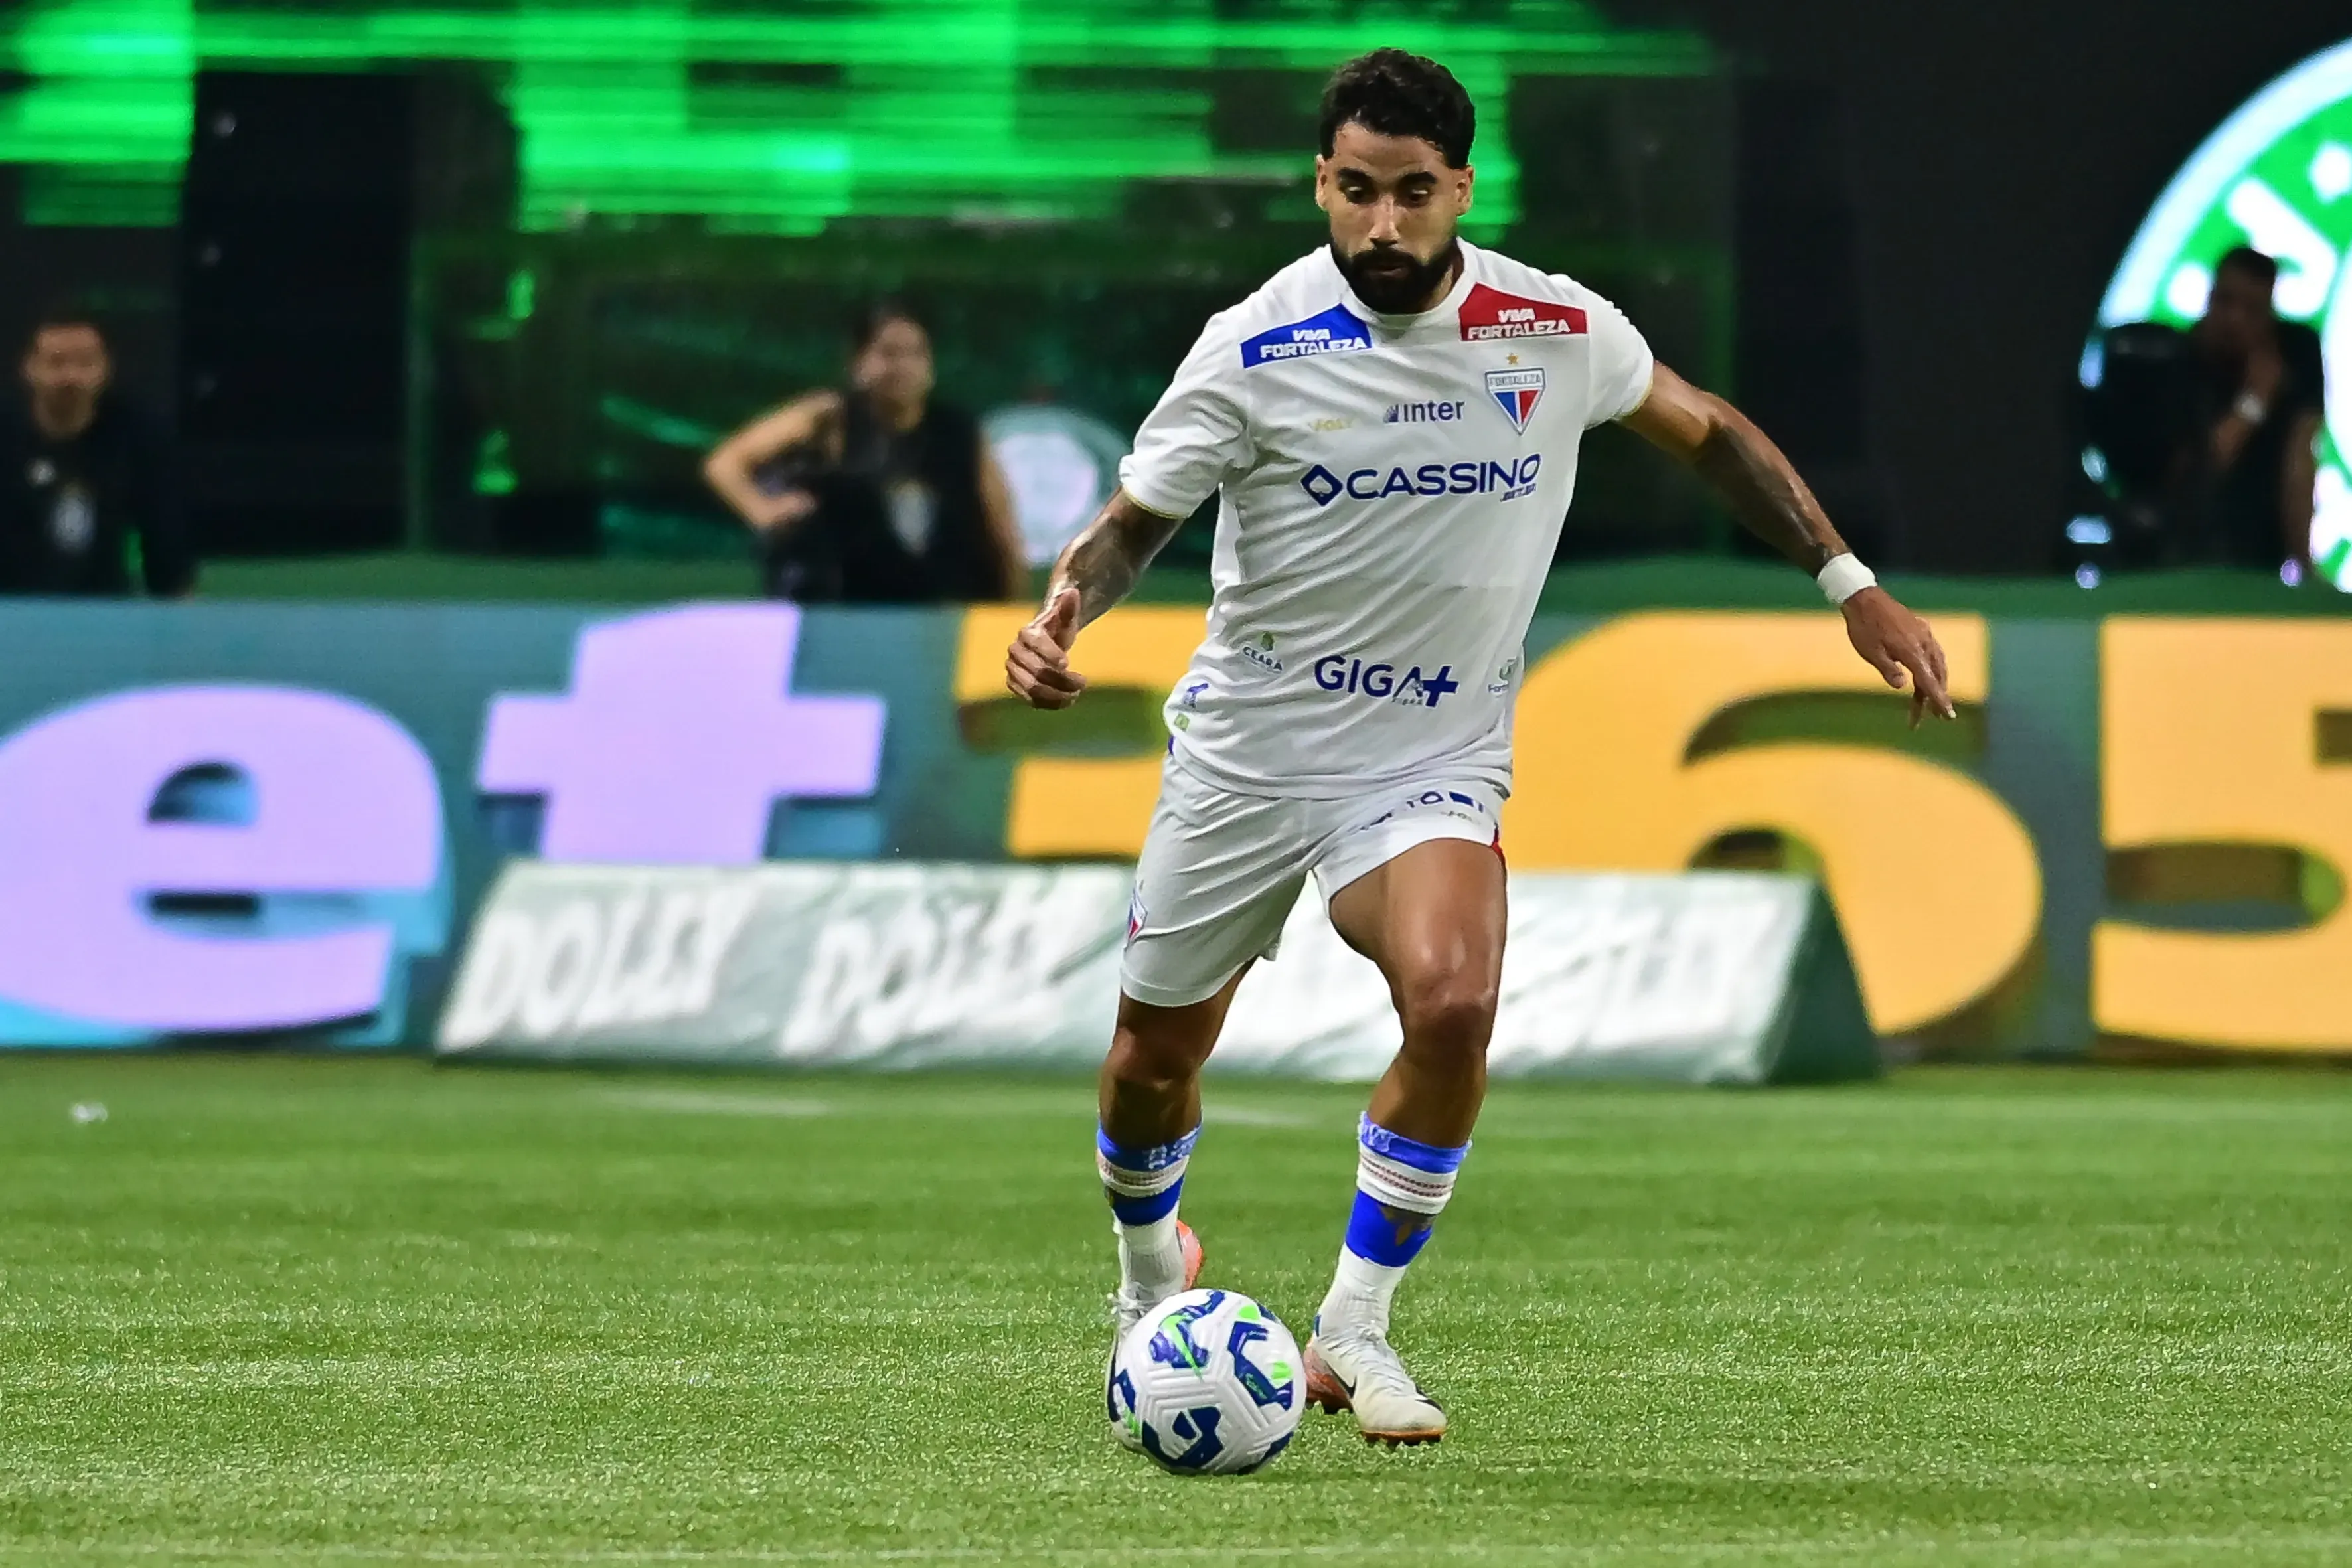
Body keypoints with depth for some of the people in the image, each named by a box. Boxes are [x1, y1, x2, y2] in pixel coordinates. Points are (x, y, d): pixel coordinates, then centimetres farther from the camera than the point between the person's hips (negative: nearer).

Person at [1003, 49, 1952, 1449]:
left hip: (1434, 765, 0)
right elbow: (1141, 518, -4)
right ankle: (1152, 1275, 43)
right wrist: (1064, 611, -26)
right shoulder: (1257, 349, -12)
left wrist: (1855, 588, 11)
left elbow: (1708, 431, 11)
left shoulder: (1558, 331, -7)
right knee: (1154, 1060, 8)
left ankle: (1355, 1330, -11)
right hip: (1247, 747, 0)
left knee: (1454, 1002, -28)